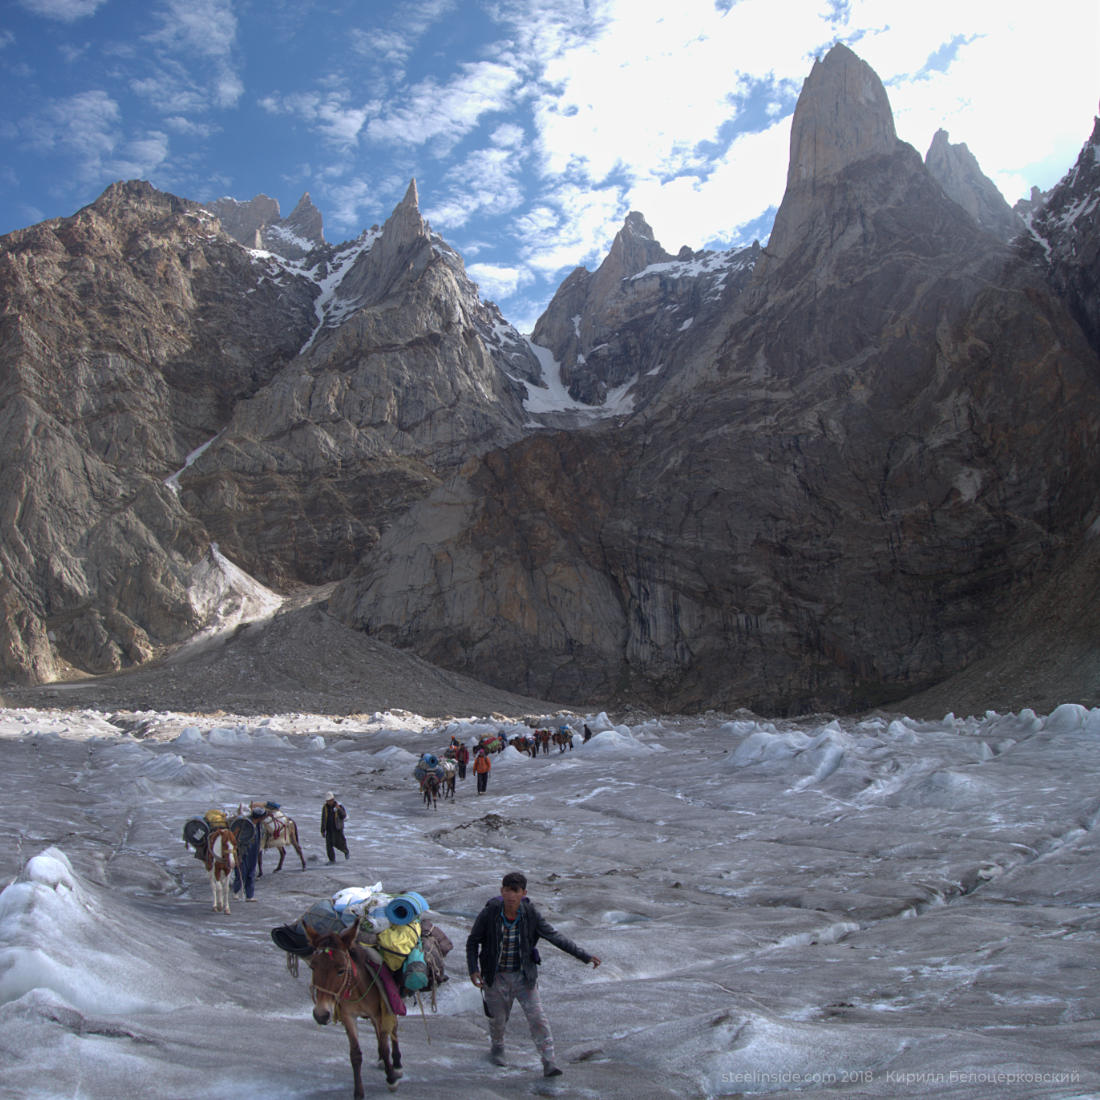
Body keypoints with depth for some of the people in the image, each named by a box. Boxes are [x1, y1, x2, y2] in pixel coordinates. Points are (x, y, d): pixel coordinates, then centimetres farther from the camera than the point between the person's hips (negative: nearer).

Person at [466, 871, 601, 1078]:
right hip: (496, 976, 0)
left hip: (523, 975, 0)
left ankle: (548, 1063, -1)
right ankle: (497, 1047, 48)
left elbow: (556, 937, -10)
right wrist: (473, 970, -17)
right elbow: (472, 942, -5)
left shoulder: (531, 915, -15)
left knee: (537, 1016, -9)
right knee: (498, 1017, 17)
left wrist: (585, 956, -13)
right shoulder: (488, 915, -19)